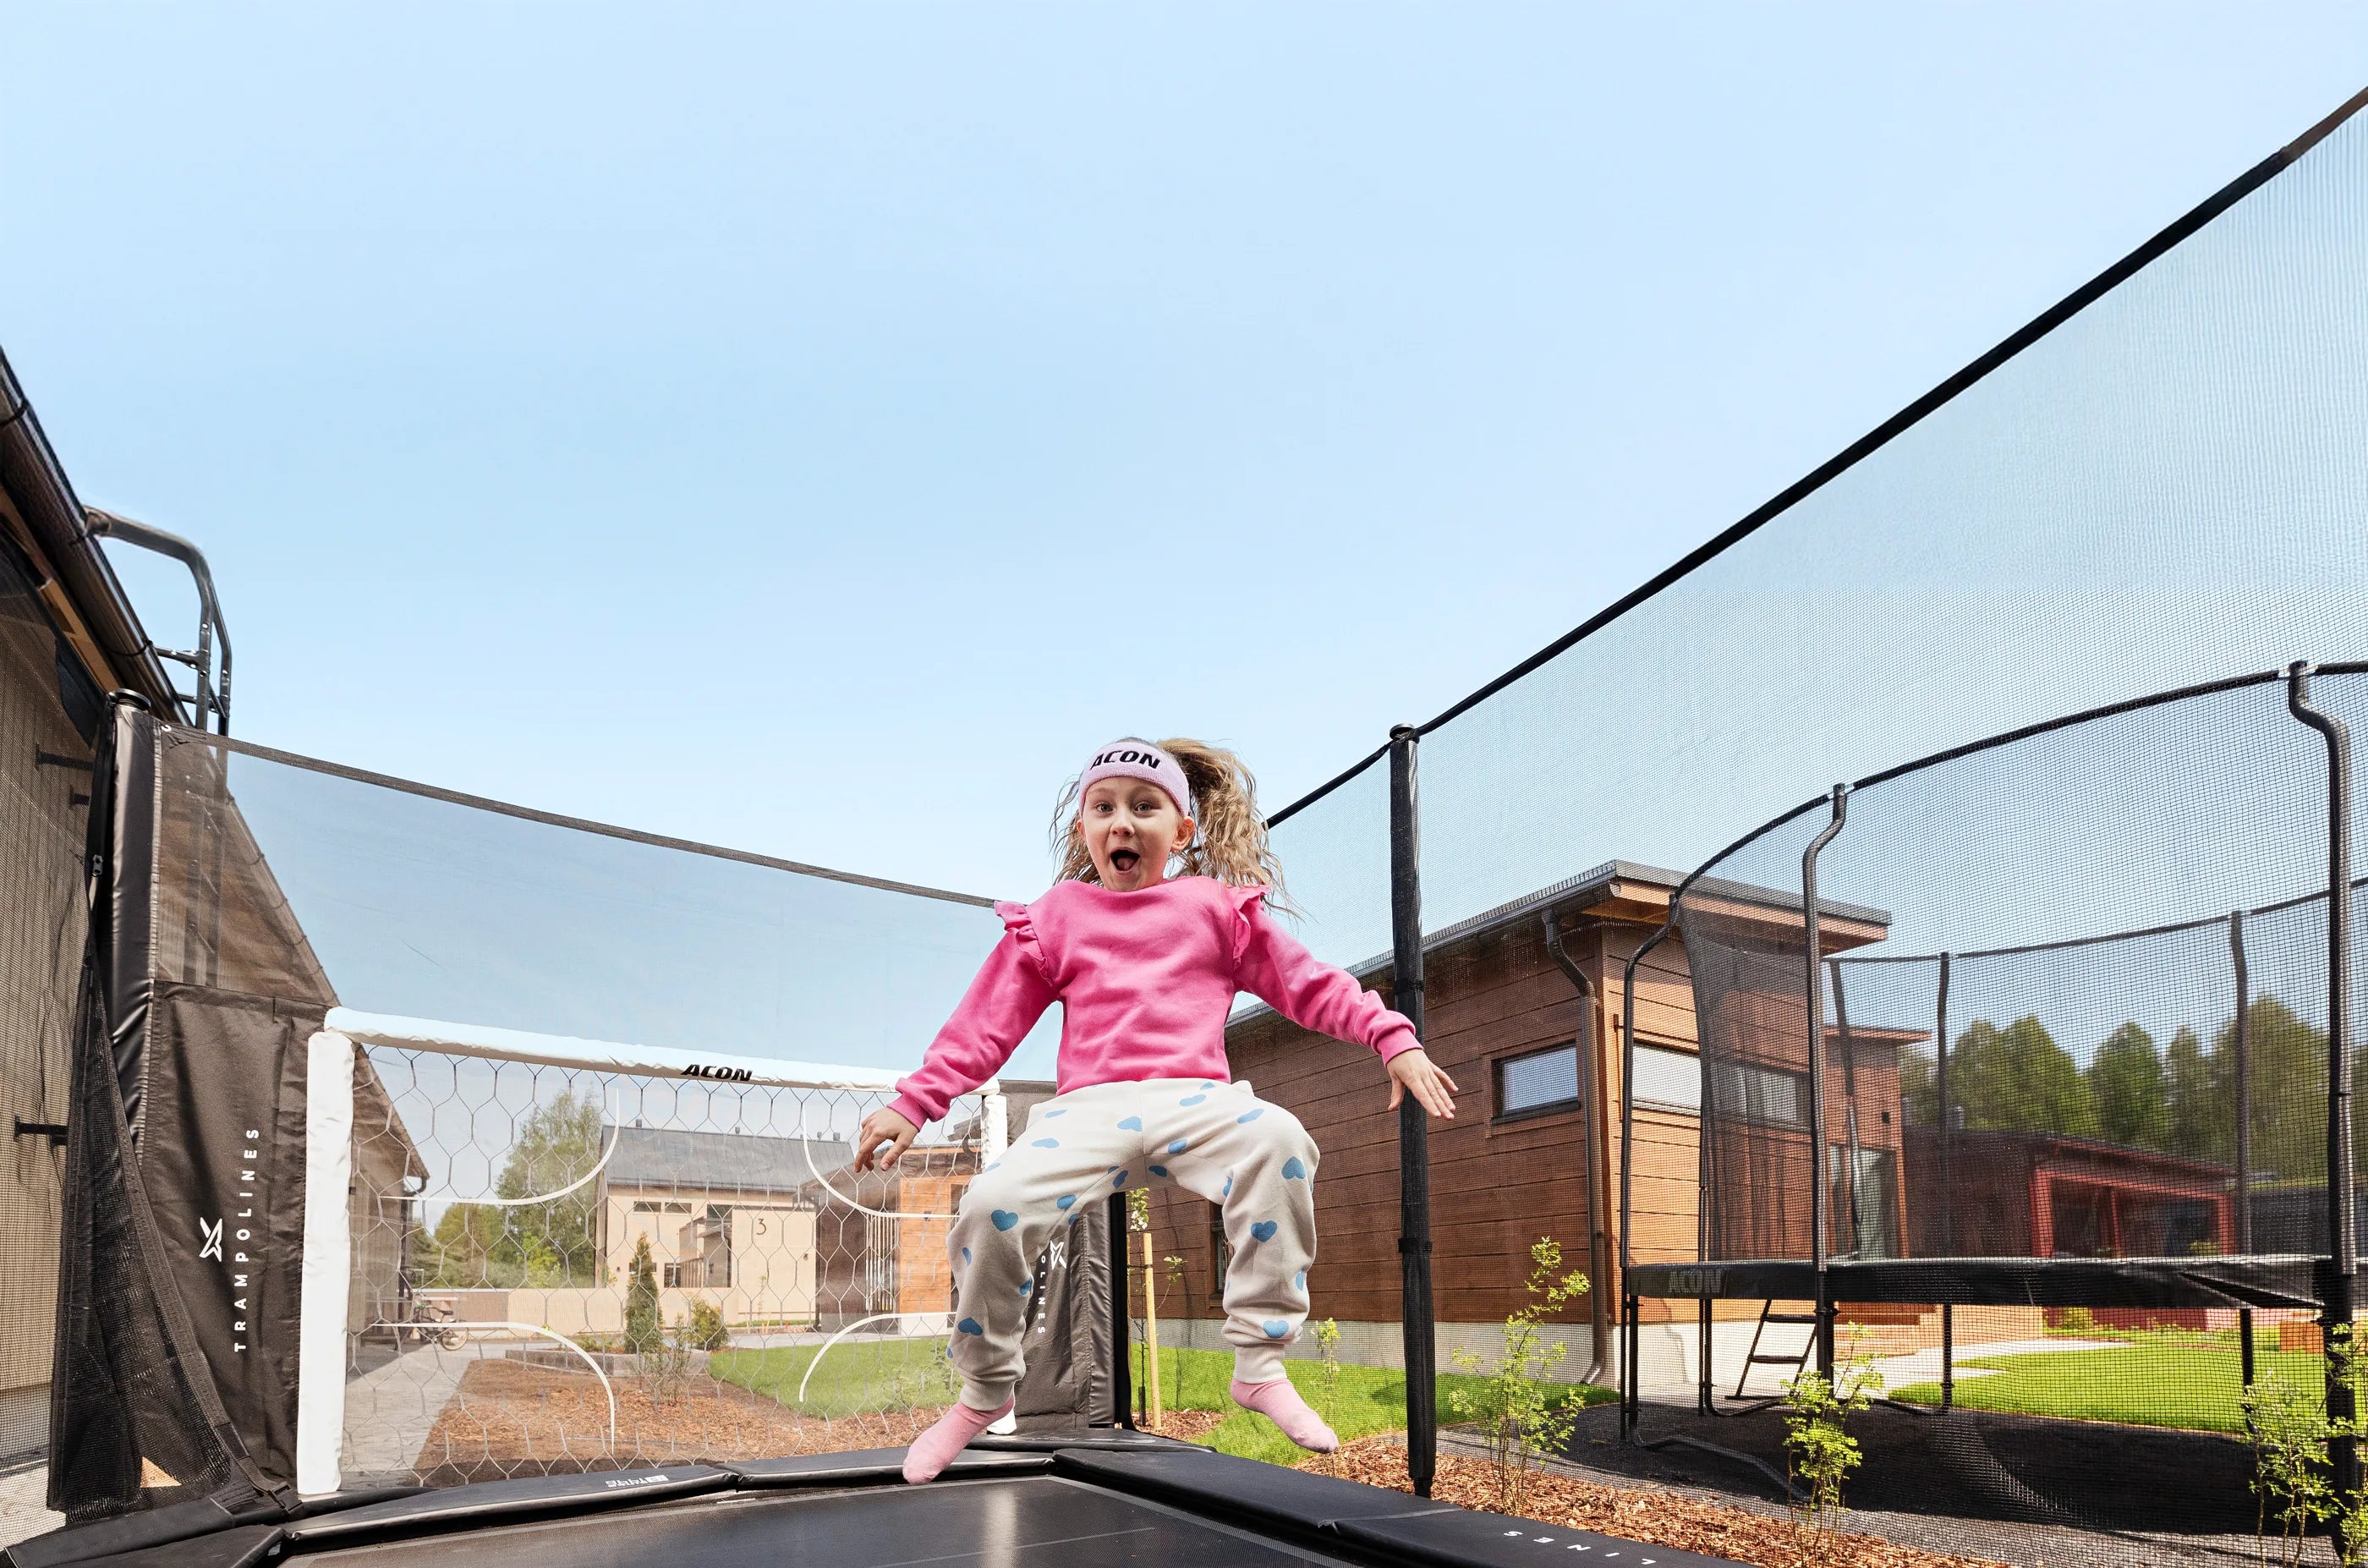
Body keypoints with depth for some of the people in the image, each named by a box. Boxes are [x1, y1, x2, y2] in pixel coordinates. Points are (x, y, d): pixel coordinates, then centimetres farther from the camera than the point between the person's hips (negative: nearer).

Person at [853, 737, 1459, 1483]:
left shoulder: (1217, 907, 15)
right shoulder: (1055, 917, 16)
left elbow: (1312, 986, 15)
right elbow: (986, 1023, 16)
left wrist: (1393, 1038, 3)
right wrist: (912, 1104, 9)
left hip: (1195, 1100, 0)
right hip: (1091, 1108, 1)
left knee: (1276, 1140, -35)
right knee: (993, 1203, -28)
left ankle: (1260, 1363, -25)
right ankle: (983, 1390, -1)